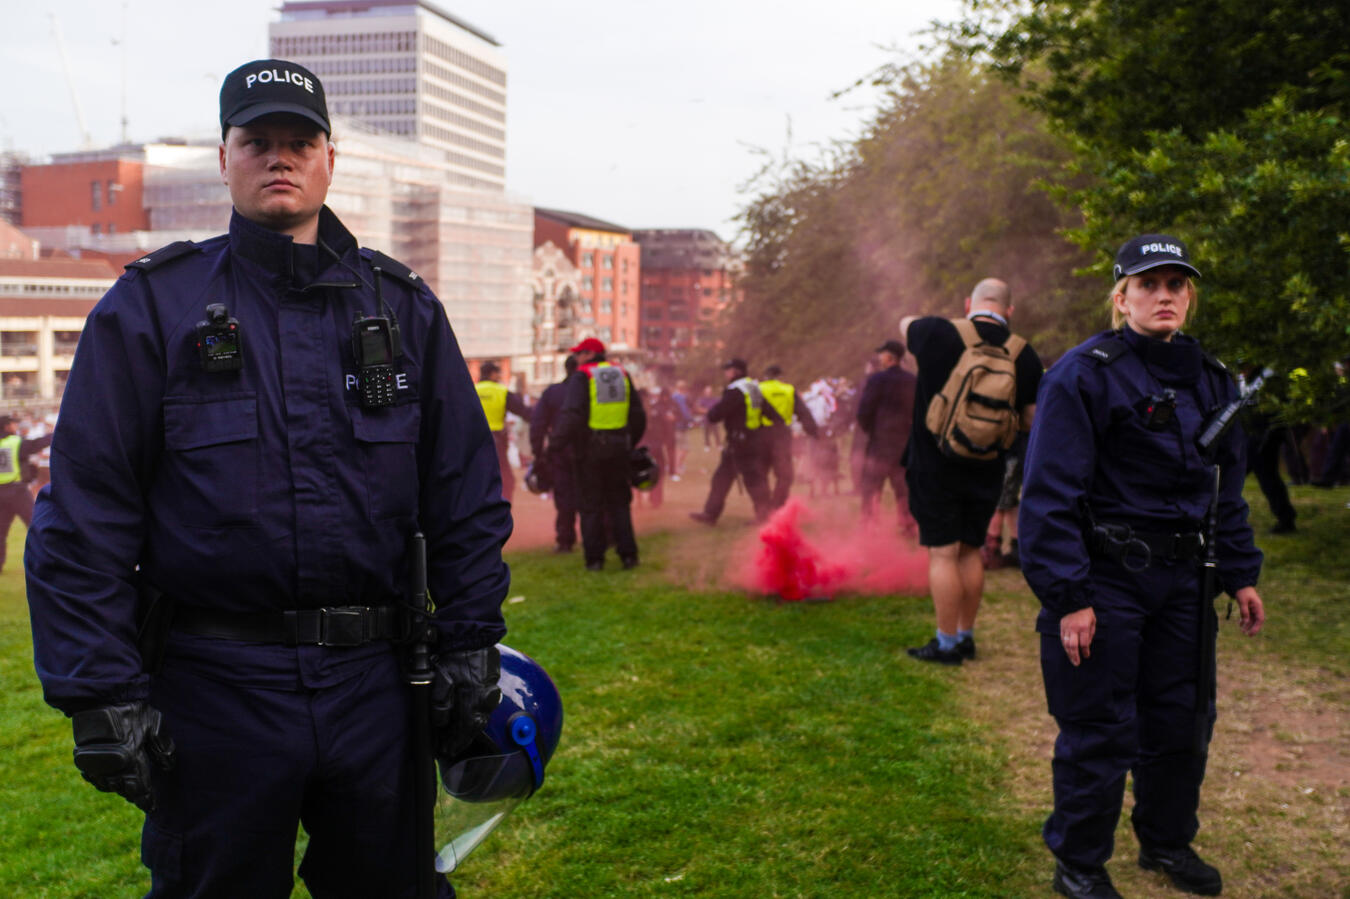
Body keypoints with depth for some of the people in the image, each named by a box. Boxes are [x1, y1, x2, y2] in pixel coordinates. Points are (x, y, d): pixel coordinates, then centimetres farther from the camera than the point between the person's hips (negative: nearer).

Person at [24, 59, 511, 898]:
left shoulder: (402, 306, 7)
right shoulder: (153, 306, 0)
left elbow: (467, 492, 8)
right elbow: (84, 512, -4)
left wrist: (471, 641, 2)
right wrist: (101, 693, -10)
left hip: (373, 679, 2)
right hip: (214, 689, -2)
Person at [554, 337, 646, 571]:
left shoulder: (581, 376, -8)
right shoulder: (622, 374, 10)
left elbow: (571, 413, -20)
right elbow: (638, 414, 13)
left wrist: (560, 442, -10)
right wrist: (630, 444, 21)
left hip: (589, 448, -5)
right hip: (618, 447, 5)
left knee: (590, 505, 3)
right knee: (619, 502, 13)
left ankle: (595, 558, 3)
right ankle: (628, 554, 10)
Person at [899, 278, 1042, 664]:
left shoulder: (937, 334, -9)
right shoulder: (1024, 355, -1)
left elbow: (905, 324, 14)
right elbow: (1033, 422, 4)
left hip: (935, 465, -3)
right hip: (986, 471, 4)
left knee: (942, 553, 1)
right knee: (971, 551, 15)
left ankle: (947, 643, 6)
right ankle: (966, 636, 24)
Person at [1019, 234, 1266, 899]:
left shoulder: (1209, 379, 11)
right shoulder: (1083, 375, -12)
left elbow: (1227, 489, 19)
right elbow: (1049, 494, -15)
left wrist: (1240, 575, 13)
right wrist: (1068, 599, -19)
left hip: (1180, 580, 7)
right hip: (1104, 580, -7)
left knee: (1183, 718, 16)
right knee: (1100, 732, 1)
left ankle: (1167, 842, 38)